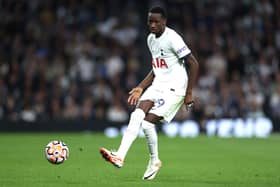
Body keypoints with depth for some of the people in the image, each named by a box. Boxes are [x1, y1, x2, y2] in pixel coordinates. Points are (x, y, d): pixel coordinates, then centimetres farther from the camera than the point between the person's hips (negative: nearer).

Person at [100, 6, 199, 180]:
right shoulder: (151, 39, 11)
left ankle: (154, 161, 7)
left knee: (148, 121, -15)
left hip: (174, 88, -7)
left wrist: (189, 93, -16)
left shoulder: (172, 38, -15)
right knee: (137, 115, -14)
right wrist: (140, 88, 16)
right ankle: (120, 156, -21)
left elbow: (193, 64, -15)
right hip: (157, 85, 7)